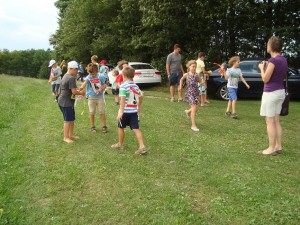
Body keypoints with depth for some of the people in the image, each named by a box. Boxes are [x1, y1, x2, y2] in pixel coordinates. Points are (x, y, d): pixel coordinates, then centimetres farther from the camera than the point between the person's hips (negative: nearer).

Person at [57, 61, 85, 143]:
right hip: (66, 102, -10)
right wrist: (81, 93, -3)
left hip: (64, 101, 10)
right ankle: (66, 137, 9)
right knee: (68, 120, -1)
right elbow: (74, 91, -21)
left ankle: (71, 134, 29)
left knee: (72, 119, 17)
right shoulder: (71, 78, -19)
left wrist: (78, 91, 12)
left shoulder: (66, 76, 14)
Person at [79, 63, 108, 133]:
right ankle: (93, 126, 21)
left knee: (102, 112, 3)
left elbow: (104, 85, 5)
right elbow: (85, 83, -29)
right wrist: (81, 88, -50)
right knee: (92, 113, 7)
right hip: (91, 97, 0)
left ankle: (104, 126, 14)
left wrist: (101, 89, -16)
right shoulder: (88, 77, -9)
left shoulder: (100, 77, -4)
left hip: (99, 97, 0)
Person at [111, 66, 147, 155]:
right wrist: (139, 106, 36)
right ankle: (142, 147, -6)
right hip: (134, 111, 6)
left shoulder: (123, 86, -12)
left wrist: (121, 112, -26)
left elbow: (123, 99, -22)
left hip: (126, 111, -5)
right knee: (136, 129, 2)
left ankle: (120, 144, 31)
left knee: (120, 127, 15)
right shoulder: (136, 86, 10)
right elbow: (140, 96, 21)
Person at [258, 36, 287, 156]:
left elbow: (265, 79, -16)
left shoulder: (273, 60, -18)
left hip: (271, 93, -9)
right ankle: (278, 146, 20)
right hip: (280, 92, 9)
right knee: (276, 121, 14)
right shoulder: (284, 60, 8)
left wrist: (262, 68, 1)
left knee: (270, 122, -1)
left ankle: (271, 149, 4)